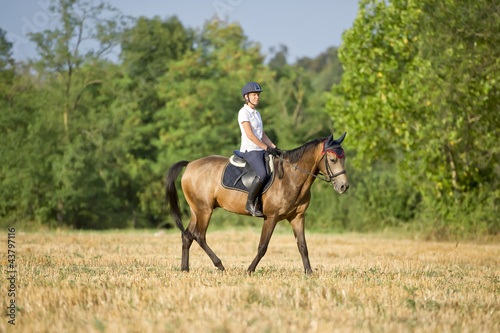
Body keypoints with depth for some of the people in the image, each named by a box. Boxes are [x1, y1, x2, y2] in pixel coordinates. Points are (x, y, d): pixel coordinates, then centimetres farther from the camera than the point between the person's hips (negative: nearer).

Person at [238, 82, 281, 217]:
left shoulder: (256, 113, 19)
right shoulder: (244, 112, -8)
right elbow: (250, 135, -16)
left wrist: (274, 147, 6)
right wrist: (267, 148, -17)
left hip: (260, 150, 9)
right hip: (249, 150, -9)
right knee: (262, 174, -30)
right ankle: (250, 204, -19)